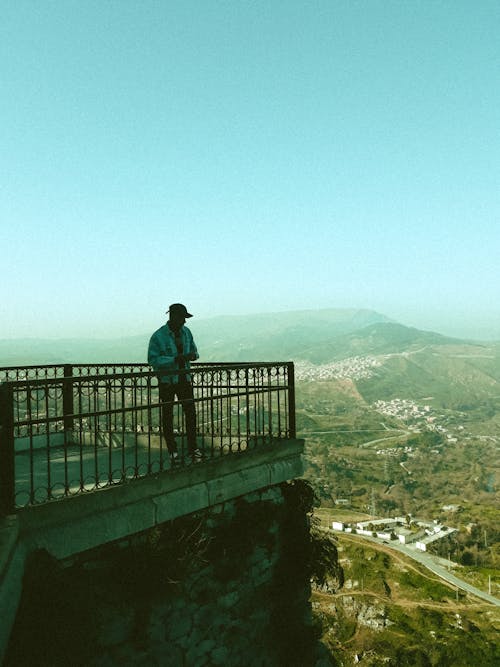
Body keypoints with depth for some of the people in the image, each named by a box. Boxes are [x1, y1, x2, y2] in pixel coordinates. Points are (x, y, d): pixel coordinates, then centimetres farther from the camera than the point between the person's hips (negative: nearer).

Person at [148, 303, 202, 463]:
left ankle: (192, 448, 14)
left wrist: (192, 355, -12)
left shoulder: (186, 332, 3)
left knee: (190, 412, 3)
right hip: (167, 381, -4)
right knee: (167, 416, 7)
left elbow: (194, 350, 14)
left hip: (184, 378, 4)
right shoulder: (158, 336, -14)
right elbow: (152, 360, -18)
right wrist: (175, 359, -27)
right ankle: (172, 451, 18)